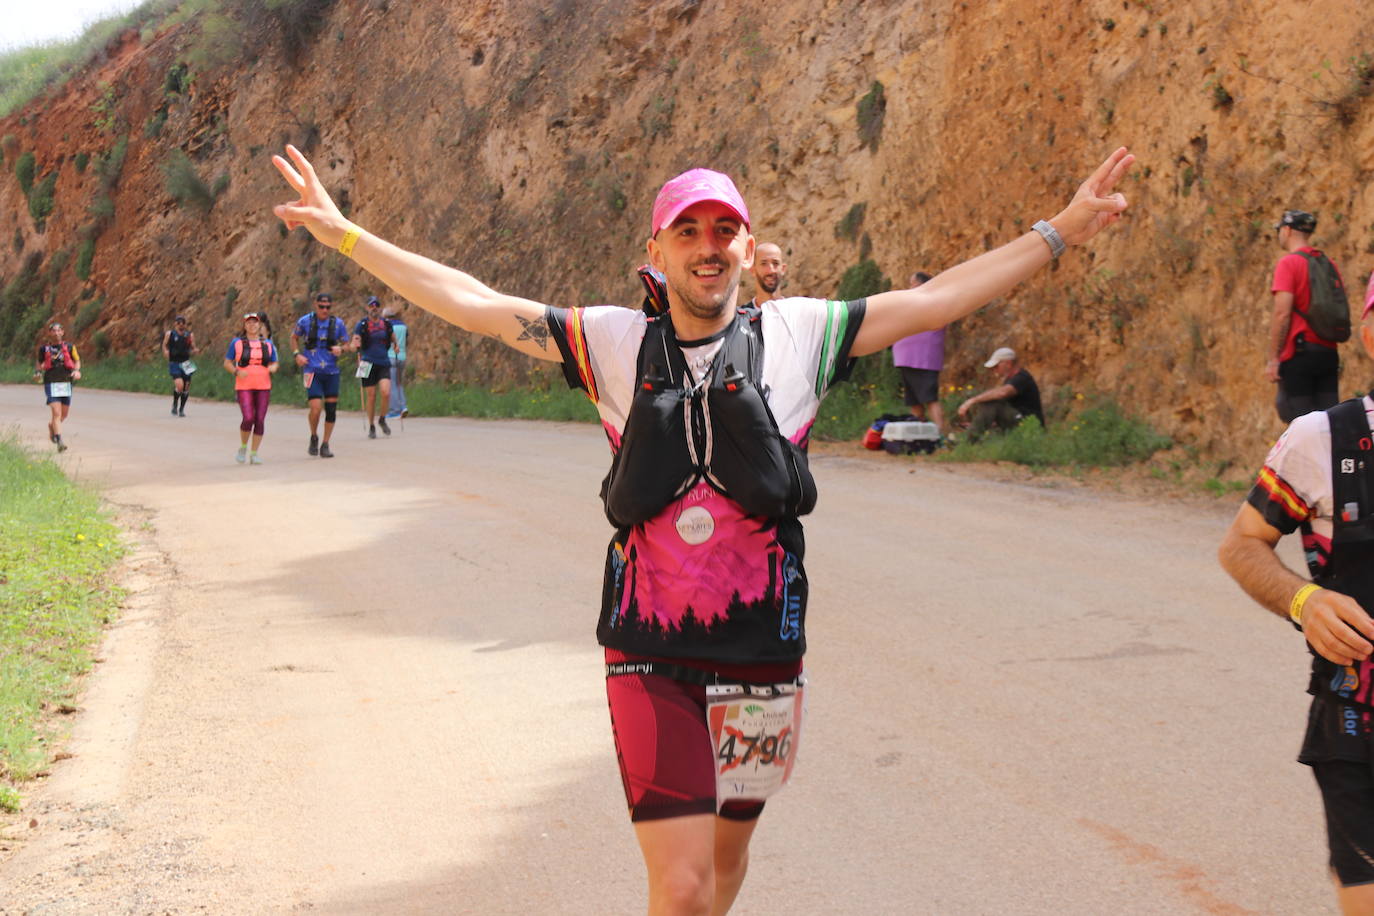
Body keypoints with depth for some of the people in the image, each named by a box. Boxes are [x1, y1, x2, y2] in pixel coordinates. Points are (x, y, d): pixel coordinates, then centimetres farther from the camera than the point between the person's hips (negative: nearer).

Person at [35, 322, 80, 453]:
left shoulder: (69, 346, 3)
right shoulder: (44, 349, 3)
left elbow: (77, 361, 11)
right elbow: (40, 363, 18)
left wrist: (76, 371, -9)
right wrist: (38, 371, -3)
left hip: (66, 383, 2)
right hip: (51, 383, -2)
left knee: (64, 414, 11)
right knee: (56, 413, -14)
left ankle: (52, 426, 44)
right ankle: (59, 442, -16)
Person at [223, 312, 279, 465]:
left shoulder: (268, 344, 12)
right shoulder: (237, 343, 5)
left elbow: (274, 363, 18)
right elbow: (227, 363, 7)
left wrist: (272, 369, -6)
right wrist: (236, 372, -12)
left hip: (263, 387, 3)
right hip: (244, 387, -3)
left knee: (260, 420, -3)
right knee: (248, 418, -16)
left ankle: (254, 454, 6)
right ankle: (243, 447, 10)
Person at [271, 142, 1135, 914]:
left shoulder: (798, 335, 1)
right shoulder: (617, 343, 2)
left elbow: (936, 298, 3)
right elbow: (473, 302, 4)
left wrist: (1059, 232, 1)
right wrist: (345, 233, 3)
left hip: (761, 652, 2)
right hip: (649, 657, -2)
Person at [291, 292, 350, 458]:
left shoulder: (338, 324, 2)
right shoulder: (305, 321, 0)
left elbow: (346, 344, 11)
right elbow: (294, 337, 15)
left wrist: (340, 349, -12)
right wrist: (297, 354, -1)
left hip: (331, 371, 2)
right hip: (312, 371, -2)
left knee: (331, 409, 1)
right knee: (316, 408, -14)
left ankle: (325, 444, 15)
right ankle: (314, 437, 13)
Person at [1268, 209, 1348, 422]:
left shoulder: (1288, 263, -8)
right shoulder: (1330, 264, 14)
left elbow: (1282, 313, -16)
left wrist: (1273, 359, -13)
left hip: (1298, 354, -7)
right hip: (1328, 353, 7)